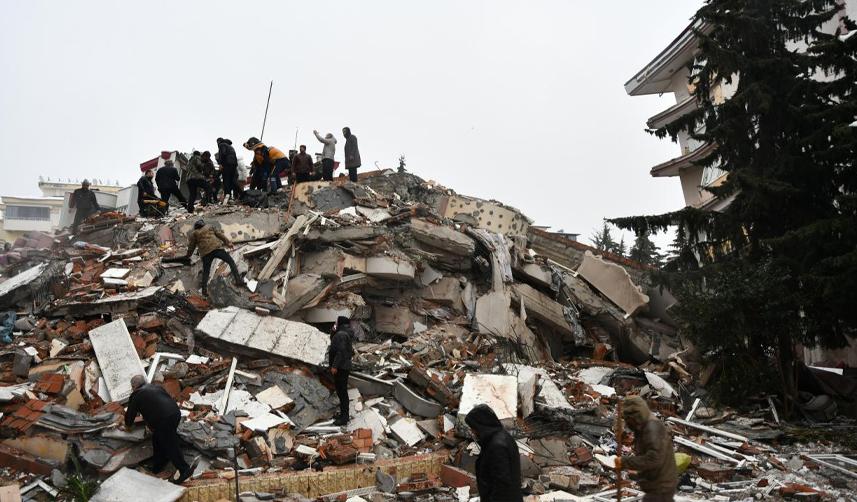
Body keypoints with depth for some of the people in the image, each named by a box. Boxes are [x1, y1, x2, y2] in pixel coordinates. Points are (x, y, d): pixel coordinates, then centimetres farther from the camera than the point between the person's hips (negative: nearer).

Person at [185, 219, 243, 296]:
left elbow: (191, 246, 20)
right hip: (217, 248, -1)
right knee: (231, 262, 6)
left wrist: (188, 256, 34)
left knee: (205, 272, 12)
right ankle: (238, 279, -6)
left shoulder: (194, 234, 18)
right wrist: (228, 243, 13)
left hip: (206, 253, 1)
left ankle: (204, 289, 1)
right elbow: (220, 234, 14)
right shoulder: (209, 227, 20)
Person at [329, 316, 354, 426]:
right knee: (341, 391, 17)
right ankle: (344, 414, 26)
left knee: (342, 391, -7)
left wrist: (334, 366, -25)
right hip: (344, 366, 11)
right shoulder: (344, 334, 15)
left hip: (341, 368, -11)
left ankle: (344, 418, -3)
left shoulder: (341, 334, -17)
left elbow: (341, 351, -25)